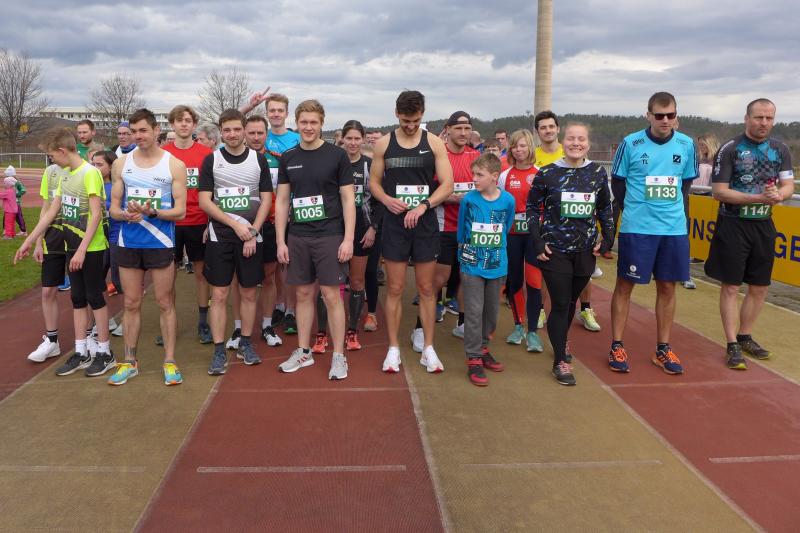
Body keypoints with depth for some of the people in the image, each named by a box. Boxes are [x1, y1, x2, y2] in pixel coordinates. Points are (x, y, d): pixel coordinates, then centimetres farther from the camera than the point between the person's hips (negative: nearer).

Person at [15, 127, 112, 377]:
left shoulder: (90, 173, -15)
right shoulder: (65, 175, 10)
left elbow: (96, 214, -19)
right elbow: (52, 212, 15)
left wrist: (82, 249, -21)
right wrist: (29, 241, 16)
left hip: (91, 248, -8)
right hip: (72, 247, 8)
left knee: (95, 297, 0)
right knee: (77, 299, 11)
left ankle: (105, 352, 12)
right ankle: (81, 353, 20)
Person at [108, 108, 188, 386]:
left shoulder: (174, 165, -2)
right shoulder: (121, 164, 7)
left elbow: (180, 211, -6)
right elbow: (113, 207, 8)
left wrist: (152, 212, -22)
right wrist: (126, 214, -15)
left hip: (160, 243, -3)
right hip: (128, 243, 3)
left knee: (165, 303, 5)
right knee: (131, 304, 10)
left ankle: (169, 361, 14)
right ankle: (130, 362, 21)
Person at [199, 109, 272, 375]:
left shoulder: (258, 159, 5)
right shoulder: (211, 160, 2)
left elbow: (266, 200, 3)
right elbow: (204, 201, -3)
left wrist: (253, 232, -7)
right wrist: (236, 225, -11)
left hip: (251, 236, 1)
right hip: (220, 236, -1)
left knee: (249, 293, 8)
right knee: (218, 295, -1)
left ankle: (245, 344, 22)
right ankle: (219, 351, 6)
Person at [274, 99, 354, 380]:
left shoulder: (337, 155, -2)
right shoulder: (288, 158, 8)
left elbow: (348, 199, -3)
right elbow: (282, 201, 10)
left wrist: (348, 239, -10)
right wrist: (281, 241, 4)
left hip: (329, 237, -4)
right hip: (297, 238, 4)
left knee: (331, 295, -2)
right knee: (303, 293, 11)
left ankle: (339, 356, 9)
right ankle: (303, 351, 23)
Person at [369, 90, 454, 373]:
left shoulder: (434, 143, 0)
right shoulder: (384, 143, 3)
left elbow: (447, 185, -5)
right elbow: (374, 181, 8)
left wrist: (423, 206, -19)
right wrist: (387, 200, -13)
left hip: (425, 223, 0)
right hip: (395, 223, 0)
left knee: (426, 289, 7)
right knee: (394, 289, 4)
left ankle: (428, 348, 17)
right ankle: (393, 348, 15)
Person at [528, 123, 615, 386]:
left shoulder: (598, 173, 4)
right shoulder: (547, 174, -4)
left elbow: (605, 209, 13)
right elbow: (533, 208, 1)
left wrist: (607, 239, 5)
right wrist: (537, 242, -5)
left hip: (586, 250, 3)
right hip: (555, 250, -3)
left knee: (571, 301, 14)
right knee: (560, 304, -3)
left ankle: (561, 343, 38)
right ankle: (560, 361, 8)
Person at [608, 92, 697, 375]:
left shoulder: (686, 145, 3)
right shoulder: (631, 143, -6)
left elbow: (687, 181, 16)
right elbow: (617, 182, 4)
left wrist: (670, 206, 8)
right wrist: (634, 209, 4)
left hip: (674, 228, 3)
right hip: (636, 228, -3)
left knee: (667, 287, 9)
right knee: (625, 285, 3)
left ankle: (663, 349, 22)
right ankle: (616, 347, 15)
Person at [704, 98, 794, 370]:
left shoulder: (781, 150, 6)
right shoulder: (730, 149, -9)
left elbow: (788, 185, 8)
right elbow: (719, 192, -12)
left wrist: (779, 195, -16)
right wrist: (758, 198, -21)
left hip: (764, 226, 5)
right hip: (734, 226, -5)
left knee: (759, 287, 12)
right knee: (731, 287, -1)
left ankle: (745, 337, 28)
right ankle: (732, 345, 6)